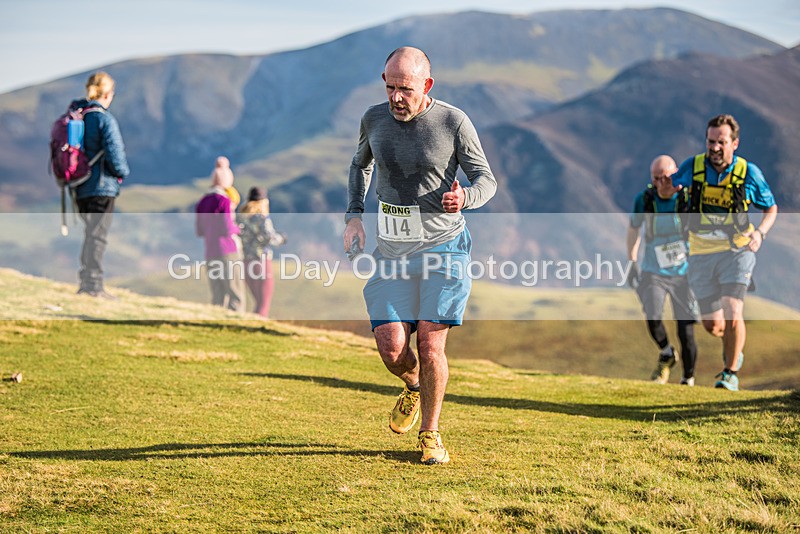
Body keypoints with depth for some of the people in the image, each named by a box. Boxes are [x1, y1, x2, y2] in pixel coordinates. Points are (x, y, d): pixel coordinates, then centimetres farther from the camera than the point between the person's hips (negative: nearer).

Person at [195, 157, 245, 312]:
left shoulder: (203, 202, 10)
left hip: (211, 253, 7)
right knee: (236, 295, -3)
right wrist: (237, 228, 5)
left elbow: (200, 231, 15)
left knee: (218, 297, 8)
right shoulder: (224, 201, -11)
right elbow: (227, 229, -16)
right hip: (228, 251, -7)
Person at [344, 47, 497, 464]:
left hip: (442, 246, -3)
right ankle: (414, 386, 30)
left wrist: (464, 198, -27)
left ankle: (430, 433, 11)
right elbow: (361, 164, 22)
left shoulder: (453, 122, -9)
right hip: (391, 251, 3)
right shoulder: (374, 119, 2)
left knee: (430, 343, -9)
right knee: (391, 348, -6)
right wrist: (354, 214, 8)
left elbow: (487, 179, -4)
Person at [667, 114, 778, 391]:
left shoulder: (749, 173, -8)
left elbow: (771, 208, 7)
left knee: (732, 313, -21)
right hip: (702, 253, 2)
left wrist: (760, 232, -9)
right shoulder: (692, 167, -6)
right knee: (713, 324, 4)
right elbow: (672, 186, 15)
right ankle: (733, 349, 41)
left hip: (737, 250, -2)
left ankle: (731, 373, -1)